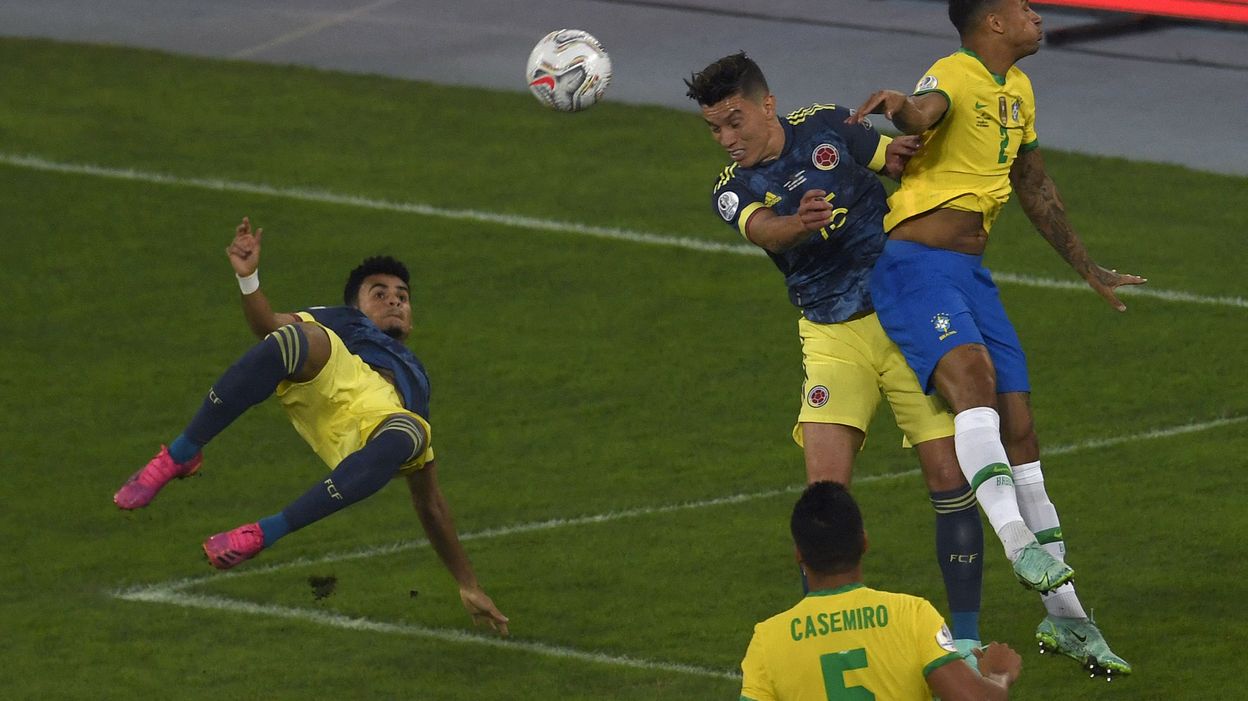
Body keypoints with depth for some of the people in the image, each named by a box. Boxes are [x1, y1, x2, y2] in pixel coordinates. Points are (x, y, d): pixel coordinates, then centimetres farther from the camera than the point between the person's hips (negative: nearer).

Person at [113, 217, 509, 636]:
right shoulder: (328, 324, 38)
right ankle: (181, 454, -23)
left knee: (406, 437, -37)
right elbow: (269, 327, 13)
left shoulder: (415, 383, 45)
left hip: (378, 419, 2)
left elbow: (430, 506, 41)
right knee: (292, 340, -35)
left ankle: (262, 535, -35)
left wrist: (468, 586, 34)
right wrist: (248, 279, -8)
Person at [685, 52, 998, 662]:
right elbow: (763, 228, -28)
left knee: (948, 475, -4)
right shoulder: (732, 192, -4)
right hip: (832, 339, 0)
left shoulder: (828, 127, -2)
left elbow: (907, 160, 13)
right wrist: (800, 223, -50)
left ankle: (966, 634, 5)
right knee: (826, 483, -14)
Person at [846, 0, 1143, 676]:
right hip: (915, 263, -8)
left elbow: (1034, 184, 31)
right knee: (972, 372, -33)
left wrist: (1086, 267, 38)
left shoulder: (1018, 89, 17)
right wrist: (899, 106, -60)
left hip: (972, 274, 8)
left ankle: (1064, 617, 10)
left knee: (1019, 428, 5)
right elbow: (924, 112, -36)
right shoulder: (955, 76, -10)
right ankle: (1021, 546, -46)